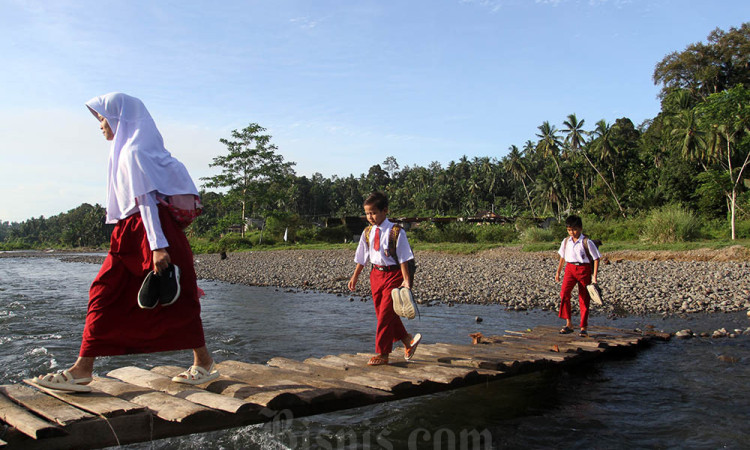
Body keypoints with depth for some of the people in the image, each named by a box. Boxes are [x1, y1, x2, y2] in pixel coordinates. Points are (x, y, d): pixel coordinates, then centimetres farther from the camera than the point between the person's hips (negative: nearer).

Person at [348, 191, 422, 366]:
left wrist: (406, 280, -17)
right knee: (381, 313, 13)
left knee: (386, 314, -6)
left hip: (393, 274, -6)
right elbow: (362, 258, 14)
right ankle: (407, 340, 34)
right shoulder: (368, 233, 4)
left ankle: (382, 354, 6)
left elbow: (403, 258, -13)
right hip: (376, 274, 7)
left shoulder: (395, 232, -13)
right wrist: (355, 277, 16)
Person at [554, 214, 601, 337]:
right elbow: (562, 257, 21)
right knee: (564, 293, -17)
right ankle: (569, 324, -10)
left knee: (584, 299, 3)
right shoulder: (566, 241, 7)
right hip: (570, 268, 3)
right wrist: (558, 272, 23)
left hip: (584, 269, -3)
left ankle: (583, 327, 15)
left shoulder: (586, 242, -7)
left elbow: (596, 259, -5)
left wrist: (594, 276, -10)